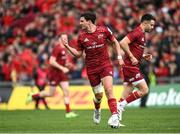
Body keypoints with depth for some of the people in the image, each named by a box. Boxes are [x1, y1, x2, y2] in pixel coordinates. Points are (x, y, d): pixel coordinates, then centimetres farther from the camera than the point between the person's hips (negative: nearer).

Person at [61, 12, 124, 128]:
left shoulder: (104, 30, -6)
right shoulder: (81, 36, -1)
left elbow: (115, 42, 8)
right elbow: (78, 54, 6)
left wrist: (119, 57, 3)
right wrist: (67, 46, -5)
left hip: (105, 65, -2)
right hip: (91, 68, 2)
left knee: (109, 90, -20)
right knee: (98, 95, 7)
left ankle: (115, 116, -22)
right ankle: (97, 110, 40)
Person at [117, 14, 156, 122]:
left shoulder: (142, 34, 19)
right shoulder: (137, 32, -12)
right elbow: (123, 43, -23)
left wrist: (144, 56, 12)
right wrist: (132, 57, -21)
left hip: (133, 67, 10)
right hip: (131, 67, -10)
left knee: (127, 94, 5)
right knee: (144, 90, -10)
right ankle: (121, 105, -7)